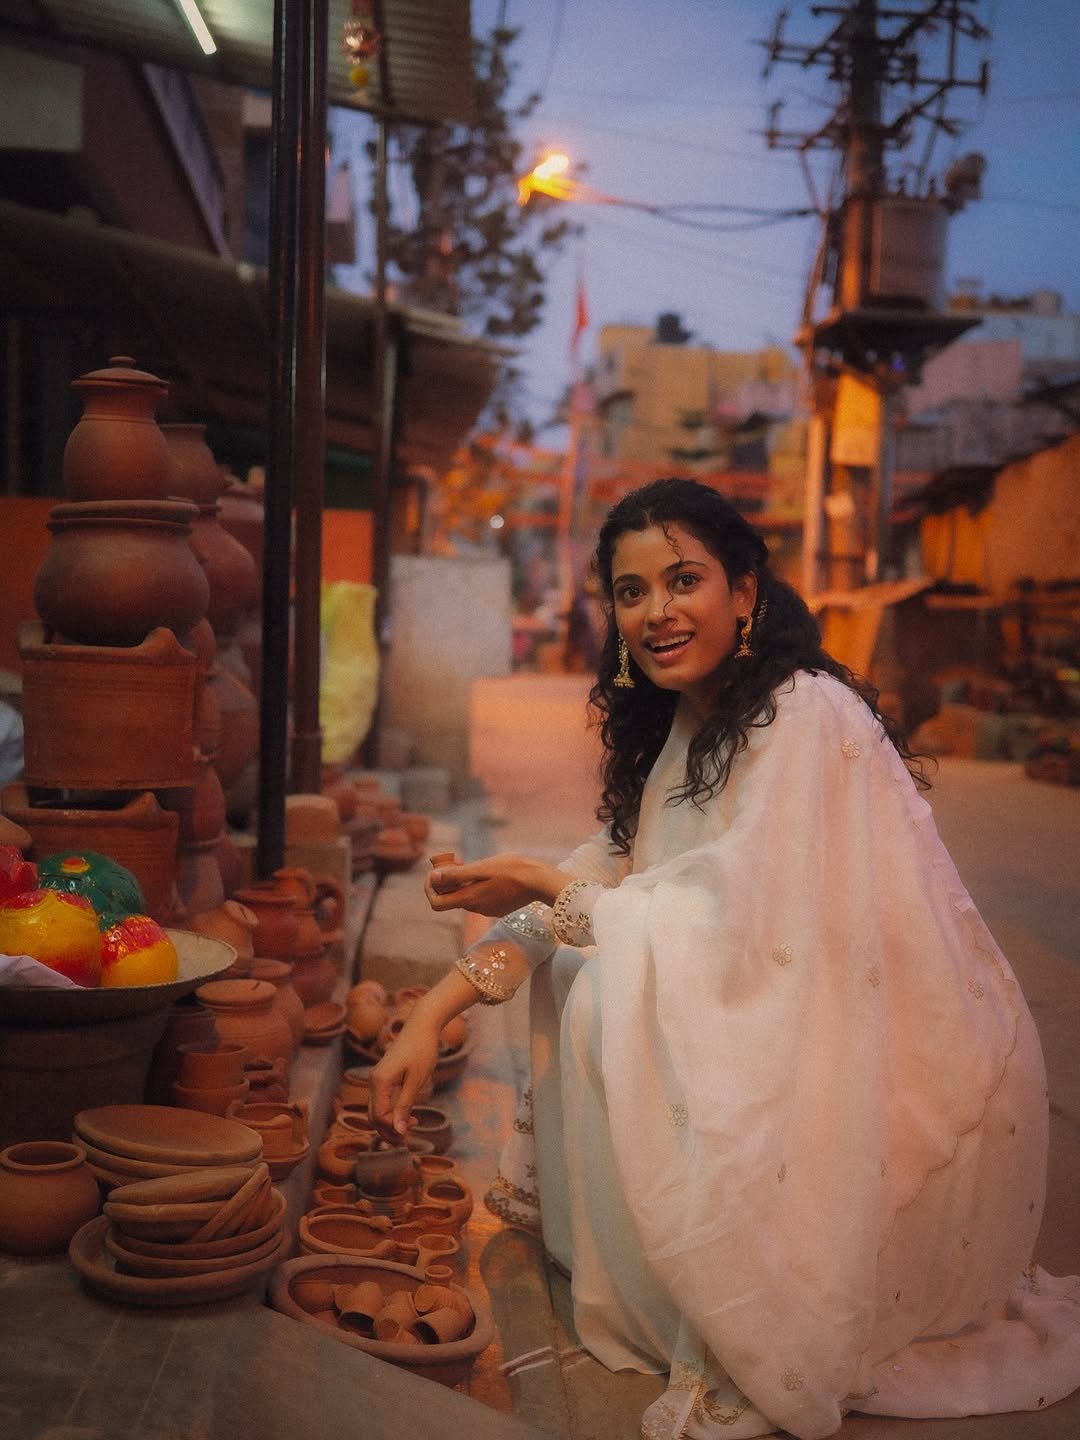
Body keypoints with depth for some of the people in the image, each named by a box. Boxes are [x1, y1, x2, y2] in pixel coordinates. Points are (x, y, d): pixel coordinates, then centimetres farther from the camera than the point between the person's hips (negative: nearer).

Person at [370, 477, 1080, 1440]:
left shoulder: (805, 716, -20)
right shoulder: (681, 727, 7)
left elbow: (741, 927, -26)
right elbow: (604, 877, 5)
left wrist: (549, 889, -15)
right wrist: (433, 1014, -3)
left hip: (912, 1081, -8)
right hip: (806, 1034, 8)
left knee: (618, 992, -20)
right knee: (587, 960, 4)